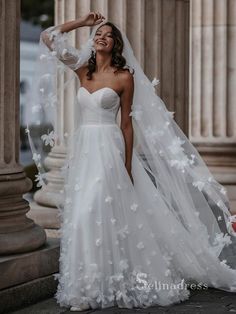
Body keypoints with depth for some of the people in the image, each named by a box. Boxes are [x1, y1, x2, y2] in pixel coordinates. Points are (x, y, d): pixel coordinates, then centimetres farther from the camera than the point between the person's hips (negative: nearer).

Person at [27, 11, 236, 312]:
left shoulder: (124, 77, -1)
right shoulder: (82, 71, 11)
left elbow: (127, 123, -1)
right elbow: (48, 36, 14)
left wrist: (128, 165, -5)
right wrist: (82, 22, 12)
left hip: (109, 151, -5)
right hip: (82, 151, 5)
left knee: (97, 215, -12)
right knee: (81, 217, 4)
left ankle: (93, 289, -6)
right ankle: (86, 287, 11)